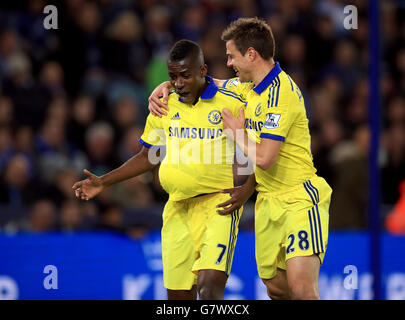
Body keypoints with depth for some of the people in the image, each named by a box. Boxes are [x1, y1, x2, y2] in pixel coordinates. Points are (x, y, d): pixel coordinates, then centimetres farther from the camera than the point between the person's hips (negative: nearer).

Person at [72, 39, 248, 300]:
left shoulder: (232, 104, -4)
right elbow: (149, 157, 21)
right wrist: (104, 182, 15)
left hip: (219, 203, -5)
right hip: (178, 208, 5)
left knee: (209, 283, -23)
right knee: (178, 293, 2)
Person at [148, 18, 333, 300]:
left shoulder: (281, 94, -19)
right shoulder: (248, 86, 10)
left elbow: (264, 158, -24)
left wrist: (236, 134, -5)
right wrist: (165, 85, 15)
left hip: (300, 199, -9)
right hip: (268, 201, 9)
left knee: (301, 288, -23)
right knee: (276, 288, 8)